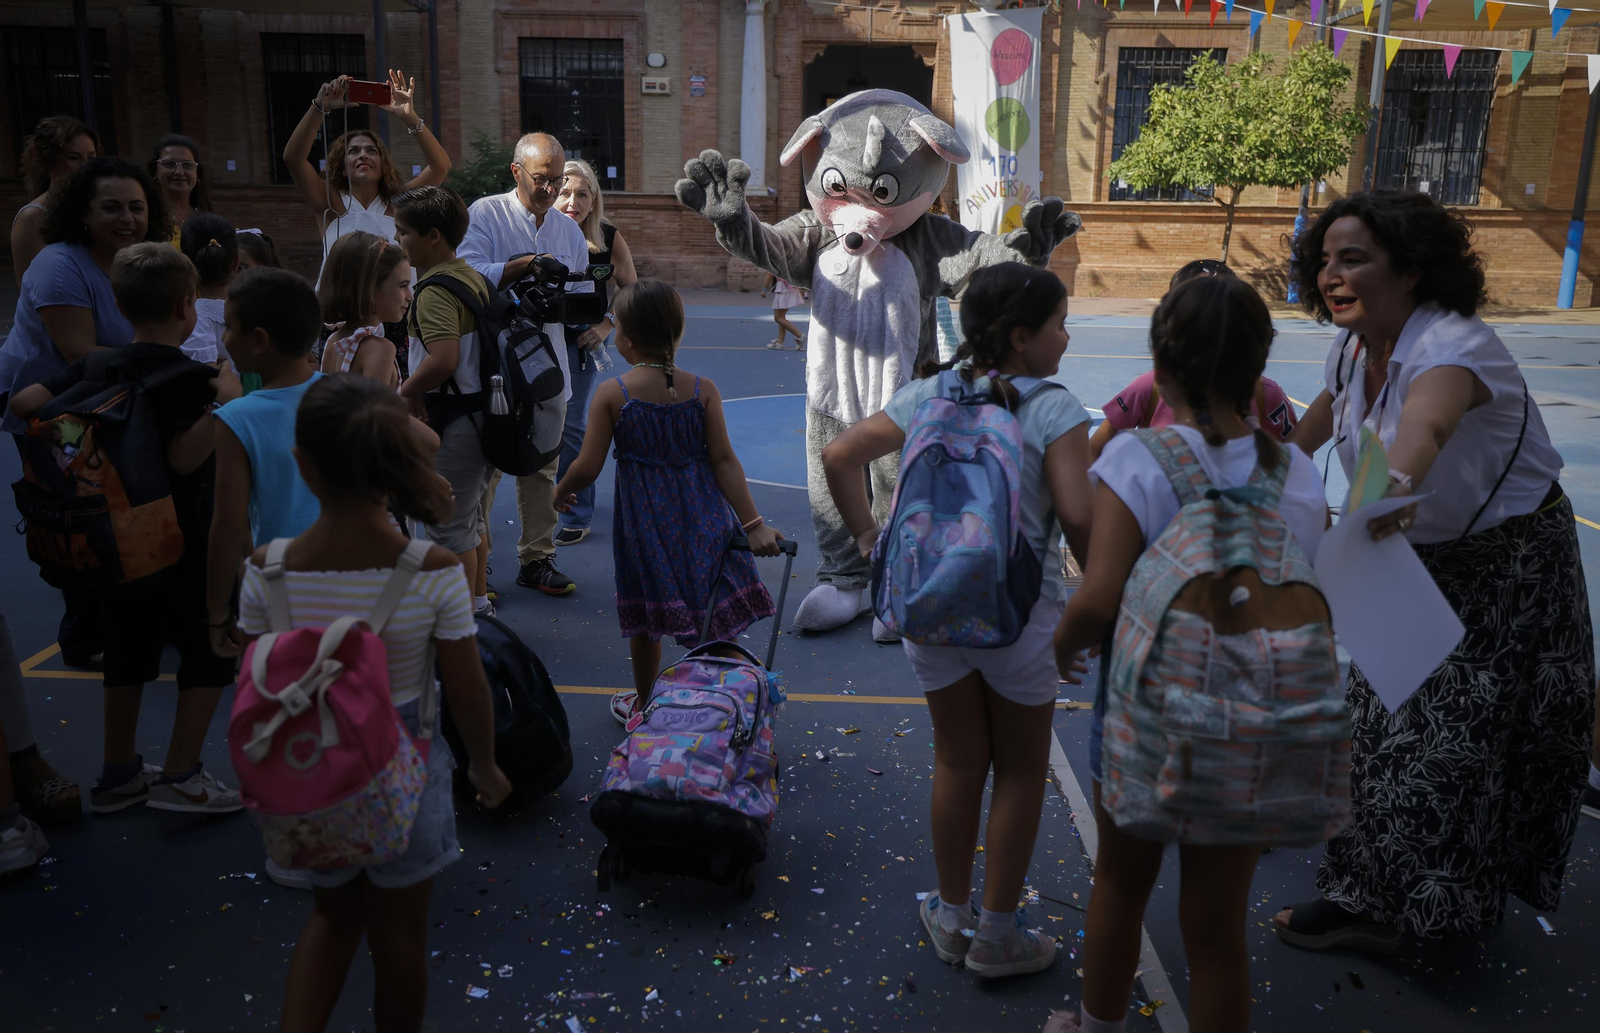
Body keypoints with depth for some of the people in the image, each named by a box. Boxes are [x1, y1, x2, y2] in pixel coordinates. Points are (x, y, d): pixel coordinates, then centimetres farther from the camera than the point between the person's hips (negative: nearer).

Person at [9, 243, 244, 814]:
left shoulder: (97, 367, 2)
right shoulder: (190, 377, -17)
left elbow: (23, 402, -2)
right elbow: (184, 458, -27)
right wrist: (220, 406, -25)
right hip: (182, 543, -7)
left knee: (128, 651, 19)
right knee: (209, 654, 7)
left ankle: (118, 774, 29)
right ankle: (180, 777, 10)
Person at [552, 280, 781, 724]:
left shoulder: (611, 394, -11)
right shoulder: (703, 389, -6)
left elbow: (588, 467, -8)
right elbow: (725, 461, -10)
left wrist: (559, 493, 12)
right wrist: (752, 523, -9)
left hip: (644, 518, -1)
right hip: (703, 515, 1)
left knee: (645, 620, 15)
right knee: (712, 610, 13)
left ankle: (644, 704, 32)